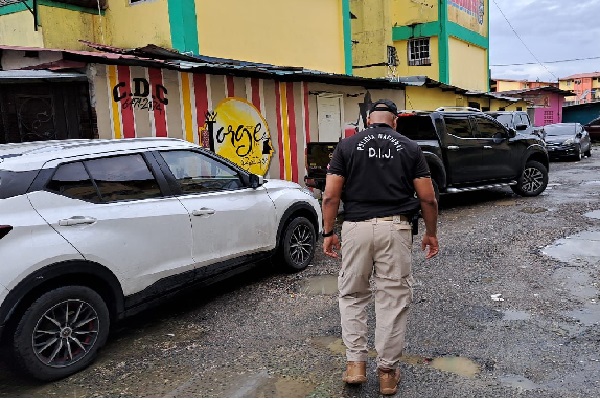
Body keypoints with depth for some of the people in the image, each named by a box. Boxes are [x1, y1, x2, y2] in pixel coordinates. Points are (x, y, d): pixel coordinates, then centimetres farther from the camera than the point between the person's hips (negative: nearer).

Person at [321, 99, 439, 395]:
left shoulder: (347, 145, 5)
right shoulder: (410, 148, 7)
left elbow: (330, 195, -2)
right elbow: (428, 198, 4)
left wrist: (328, 232, 6)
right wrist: (431, 233, 15)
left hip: (356, 228, 0)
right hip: (395, 228, 0)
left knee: (352, 295, 16)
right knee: (393, 300, 9)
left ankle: (355, 362, 15)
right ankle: (388, 371, 18)